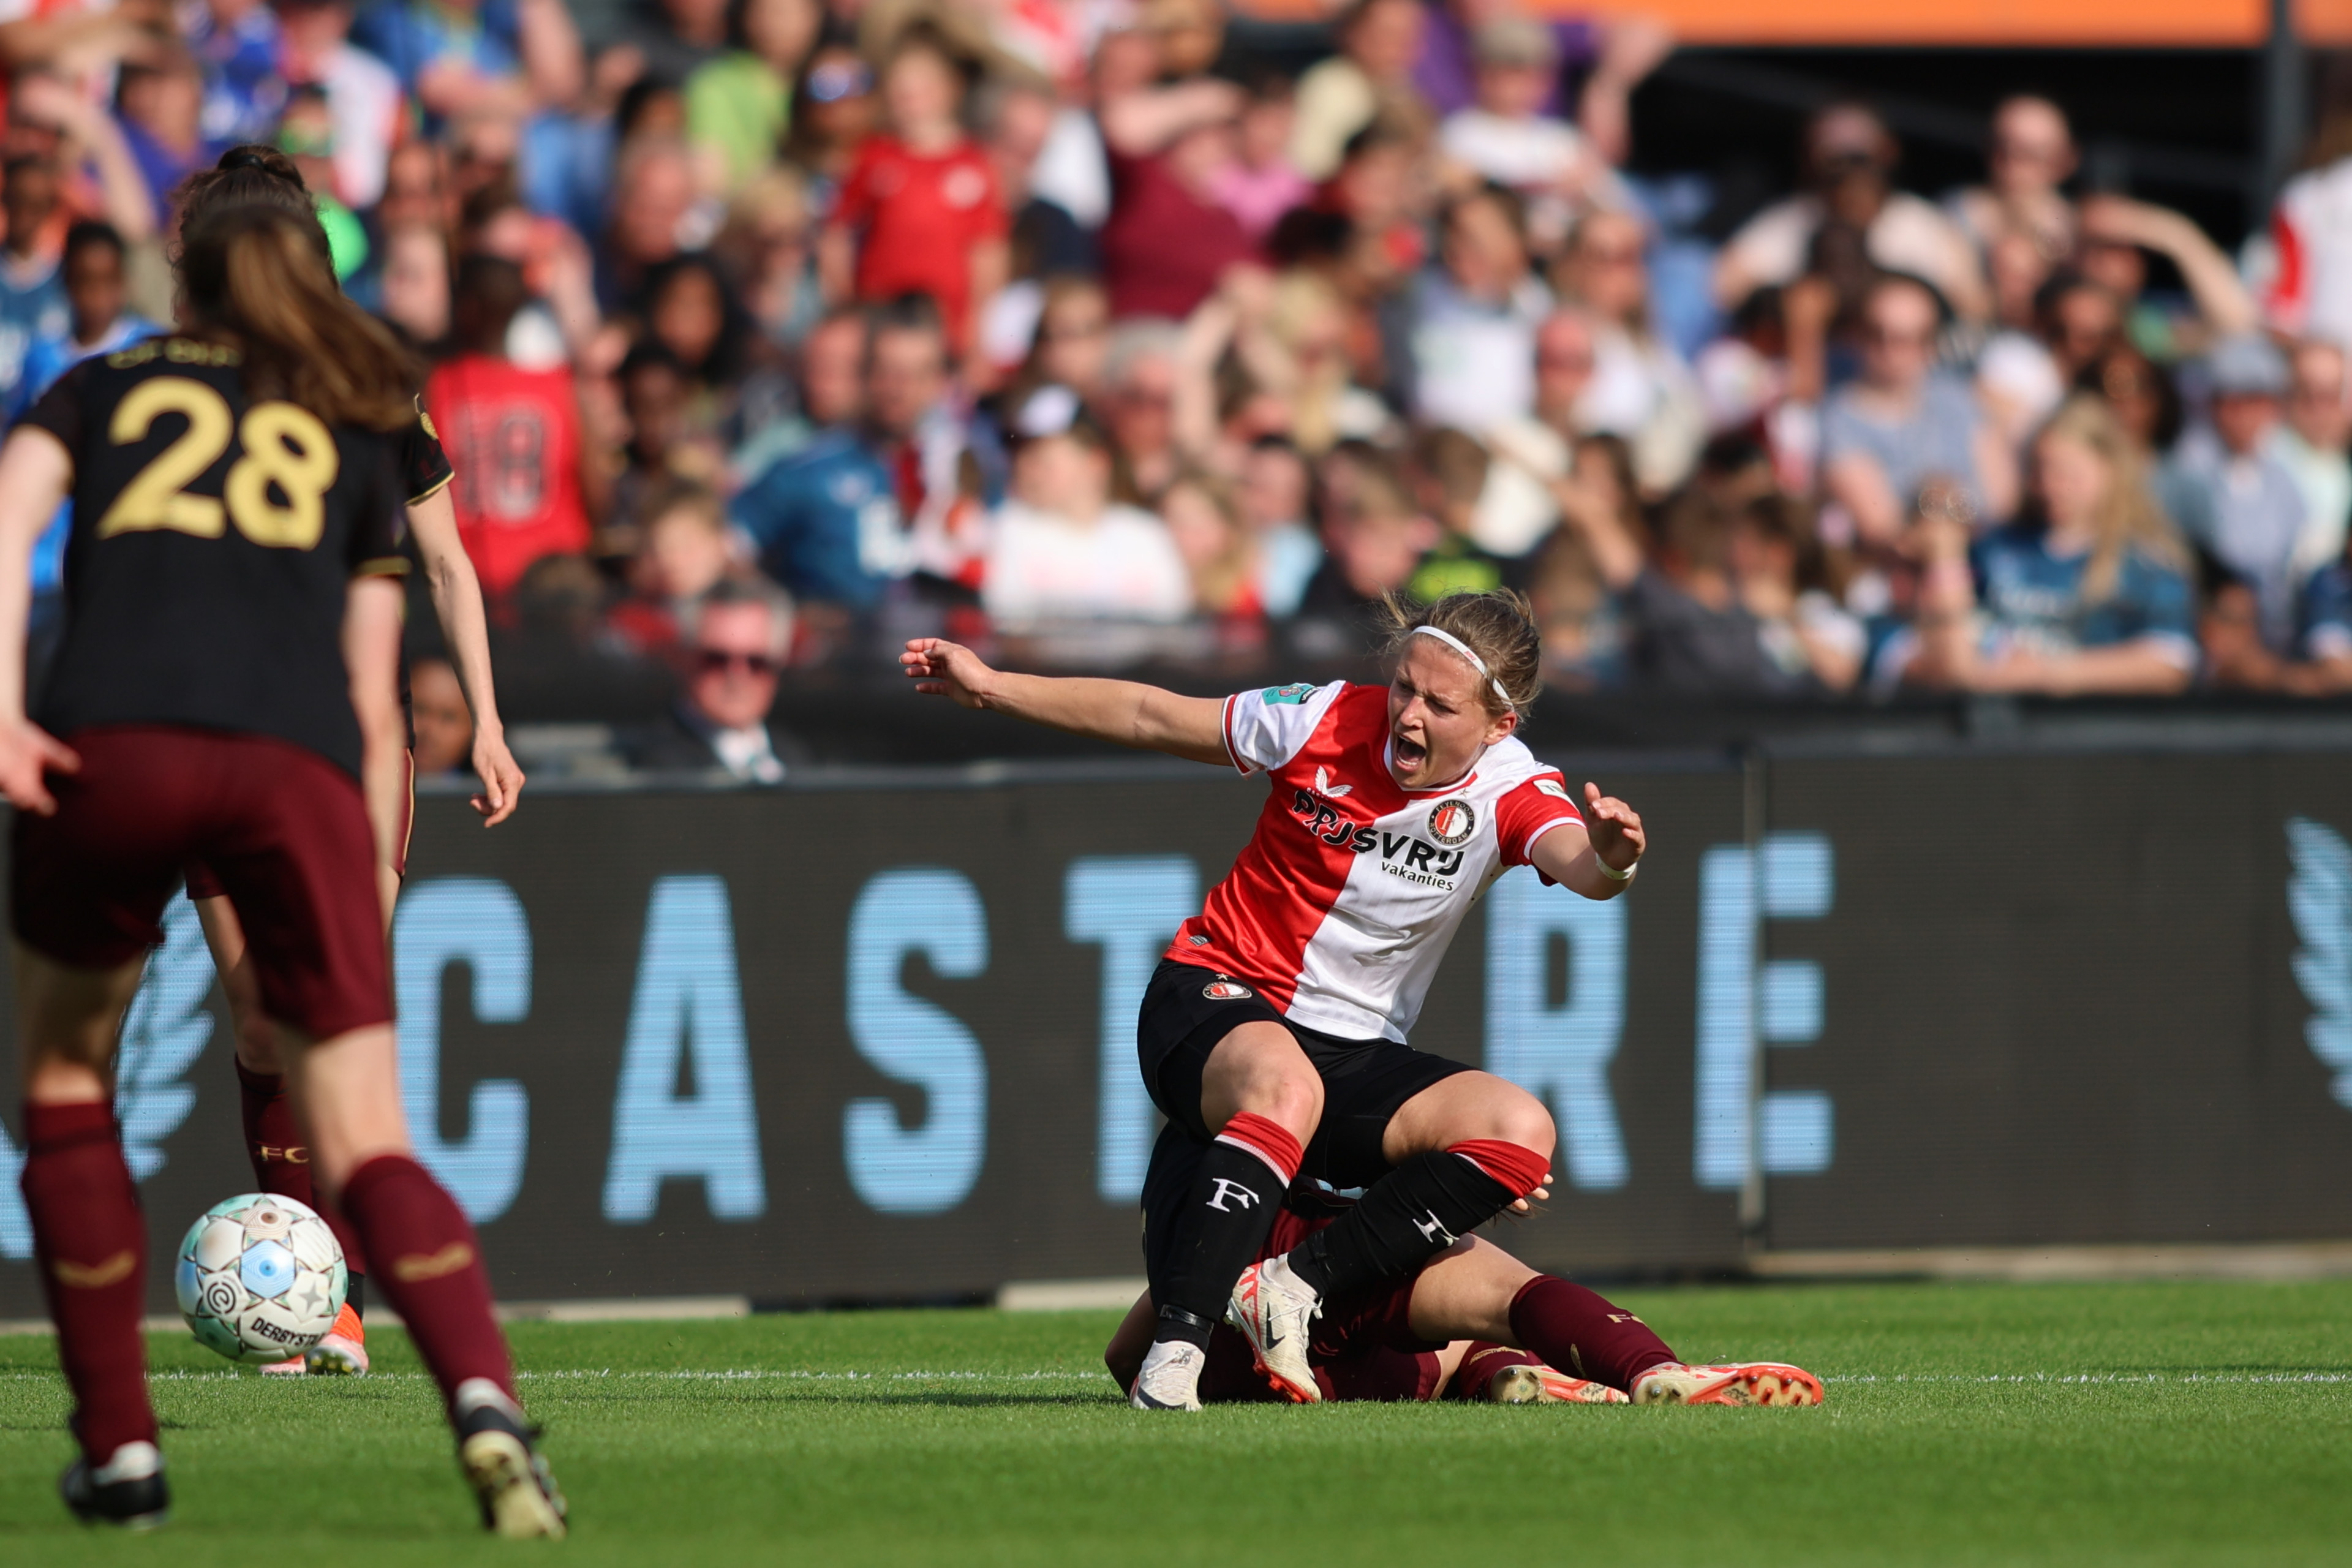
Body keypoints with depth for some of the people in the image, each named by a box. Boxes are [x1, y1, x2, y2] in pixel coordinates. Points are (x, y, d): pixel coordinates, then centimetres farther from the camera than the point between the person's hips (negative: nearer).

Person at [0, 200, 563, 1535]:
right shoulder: (360, 443, 28)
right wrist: (369, 895, 26)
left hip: (112, 742, -1)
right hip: (296, 762, 1)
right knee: (368, 1145, -1)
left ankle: (119, 1449, 18)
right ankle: (484, 1398, -28)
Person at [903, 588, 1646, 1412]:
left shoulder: (1509, 789, -8)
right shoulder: (1329, 720, -9)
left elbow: (1577, 862, -31)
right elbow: (1148, 717, 2)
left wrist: (1609, 861, -57)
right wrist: (991, 686, 0)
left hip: (1356, 1051, 3)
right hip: (1217, 996, -3)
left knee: (1520, 1130, -22)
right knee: (1285, 1085, -40)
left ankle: (1300, 1281, -21)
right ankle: (1176, 1344, -45)